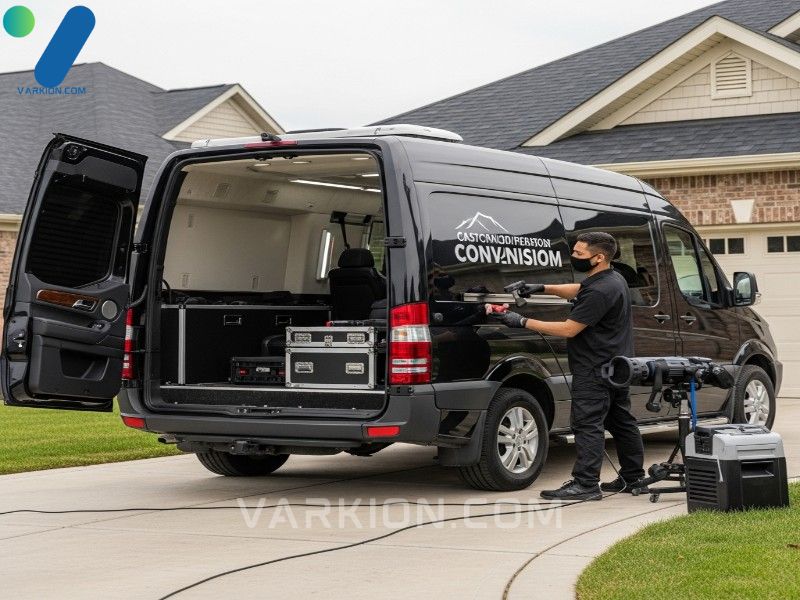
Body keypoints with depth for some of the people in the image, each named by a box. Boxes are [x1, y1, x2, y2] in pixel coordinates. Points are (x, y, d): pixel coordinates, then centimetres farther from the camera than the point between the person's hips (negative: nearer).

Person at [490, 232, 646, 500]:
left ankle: (586, 483, -13)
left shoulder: (599, 291, -22)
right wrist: (542, 288, 14)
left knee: (588, 424, -10)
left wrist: (523, 322, -20)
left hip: (595, 371, -11)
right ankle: (632, 477, 24)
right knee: (622, 422, 16)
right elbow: (577, 290, 27)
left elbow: (568, 329, -23)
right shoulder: (614, 279, 11)